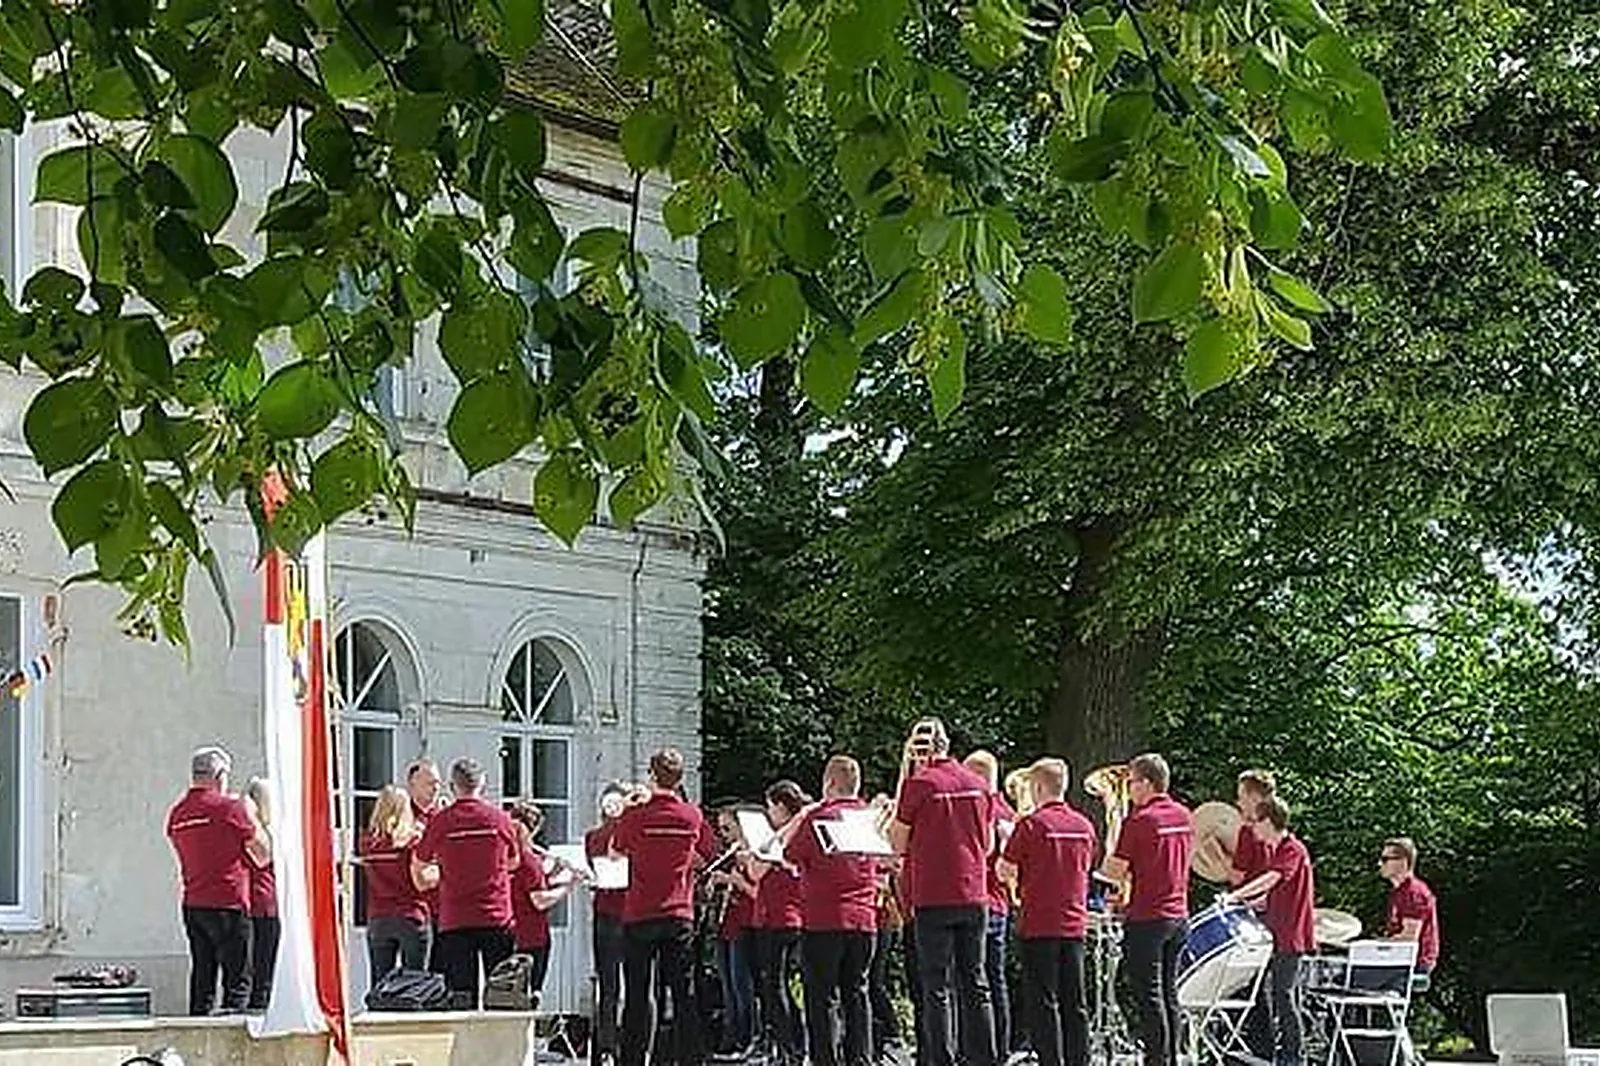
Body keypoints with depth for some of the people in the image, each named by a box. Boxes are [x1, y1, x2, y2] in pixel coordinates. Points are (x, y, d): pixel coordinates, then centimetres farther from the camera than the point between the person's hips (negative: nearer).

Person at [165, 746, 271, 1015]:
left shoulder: (177, 814, 9)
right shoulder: (230, 807, -8)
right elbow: (264, 853, -2)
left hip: (192, 904, 6)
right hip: (228, 904, -6)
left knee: (202, 977, 11)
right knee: (237, 981, -4)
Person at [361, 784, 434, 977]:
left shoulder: (367, 842, 1)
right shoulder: (412, 840, -10)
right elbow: (421, 882, -14)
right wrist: (437, 872, 6)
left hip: (377, 919, 4)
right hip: (411, 917, -4)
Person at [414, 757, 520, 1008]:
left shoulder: (441, 821, -3)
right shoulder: (500, 818, -1)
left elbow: (418, 867, 10)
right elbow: (513, 862, 15)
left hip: (455, 921, -1)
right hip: (497, 919, 1)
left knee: (460, 995, 0)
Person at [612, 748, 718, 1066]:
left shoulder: (635, 815, -7)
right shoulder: (693, 816, 0)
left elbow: (615, 853, 9)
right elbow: (707, 856, 14)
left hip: (640, 914, -1)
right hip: (680, 916, 1)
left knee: (638, 994, 3)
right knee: (683, 992, 5)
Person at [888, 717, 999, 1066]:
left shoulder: (919, 783, -9)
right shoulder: (979, 785, 6)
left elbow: (898, 844, -2)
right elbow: (989, 845, 13)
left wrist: (903, 779, 1)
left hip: (934, 897, -4)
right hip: (975, 895, 4)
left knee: (936, 987, 0)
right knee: (975, 982, 10)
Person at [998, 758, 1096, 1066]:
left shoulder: (1032, 824, -11)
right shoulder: (1084, 825, 6)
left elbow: (1006, 871, -7)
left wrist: (1008, 842, 10)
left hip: (1040, 924, -5)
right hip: (1074, 924, 5)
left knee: (1043, 1001, -2)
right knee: (1074, 1002, 9)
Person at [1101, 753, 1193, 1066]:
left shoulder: (1139, 821, -14)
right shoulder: (1184, 815, 7)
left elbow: (1114, 871, -13)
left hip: (1147, 917, -7)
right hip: (1179, 915, 7)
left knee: (1149, 996, -3)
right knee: (1169, 994, 13)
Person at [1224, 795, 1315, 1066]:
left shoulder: (1293, 850, -15)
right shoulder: (1274, 849, 15)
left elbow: (1271, 880, -30)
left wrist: (1235, 896, -37)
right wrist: (1250, 905, 11)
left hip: (1291, 936, -10)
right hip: (1278, 934, 10)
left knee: (1284, 995, -8)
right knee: (1275, 994, 12)